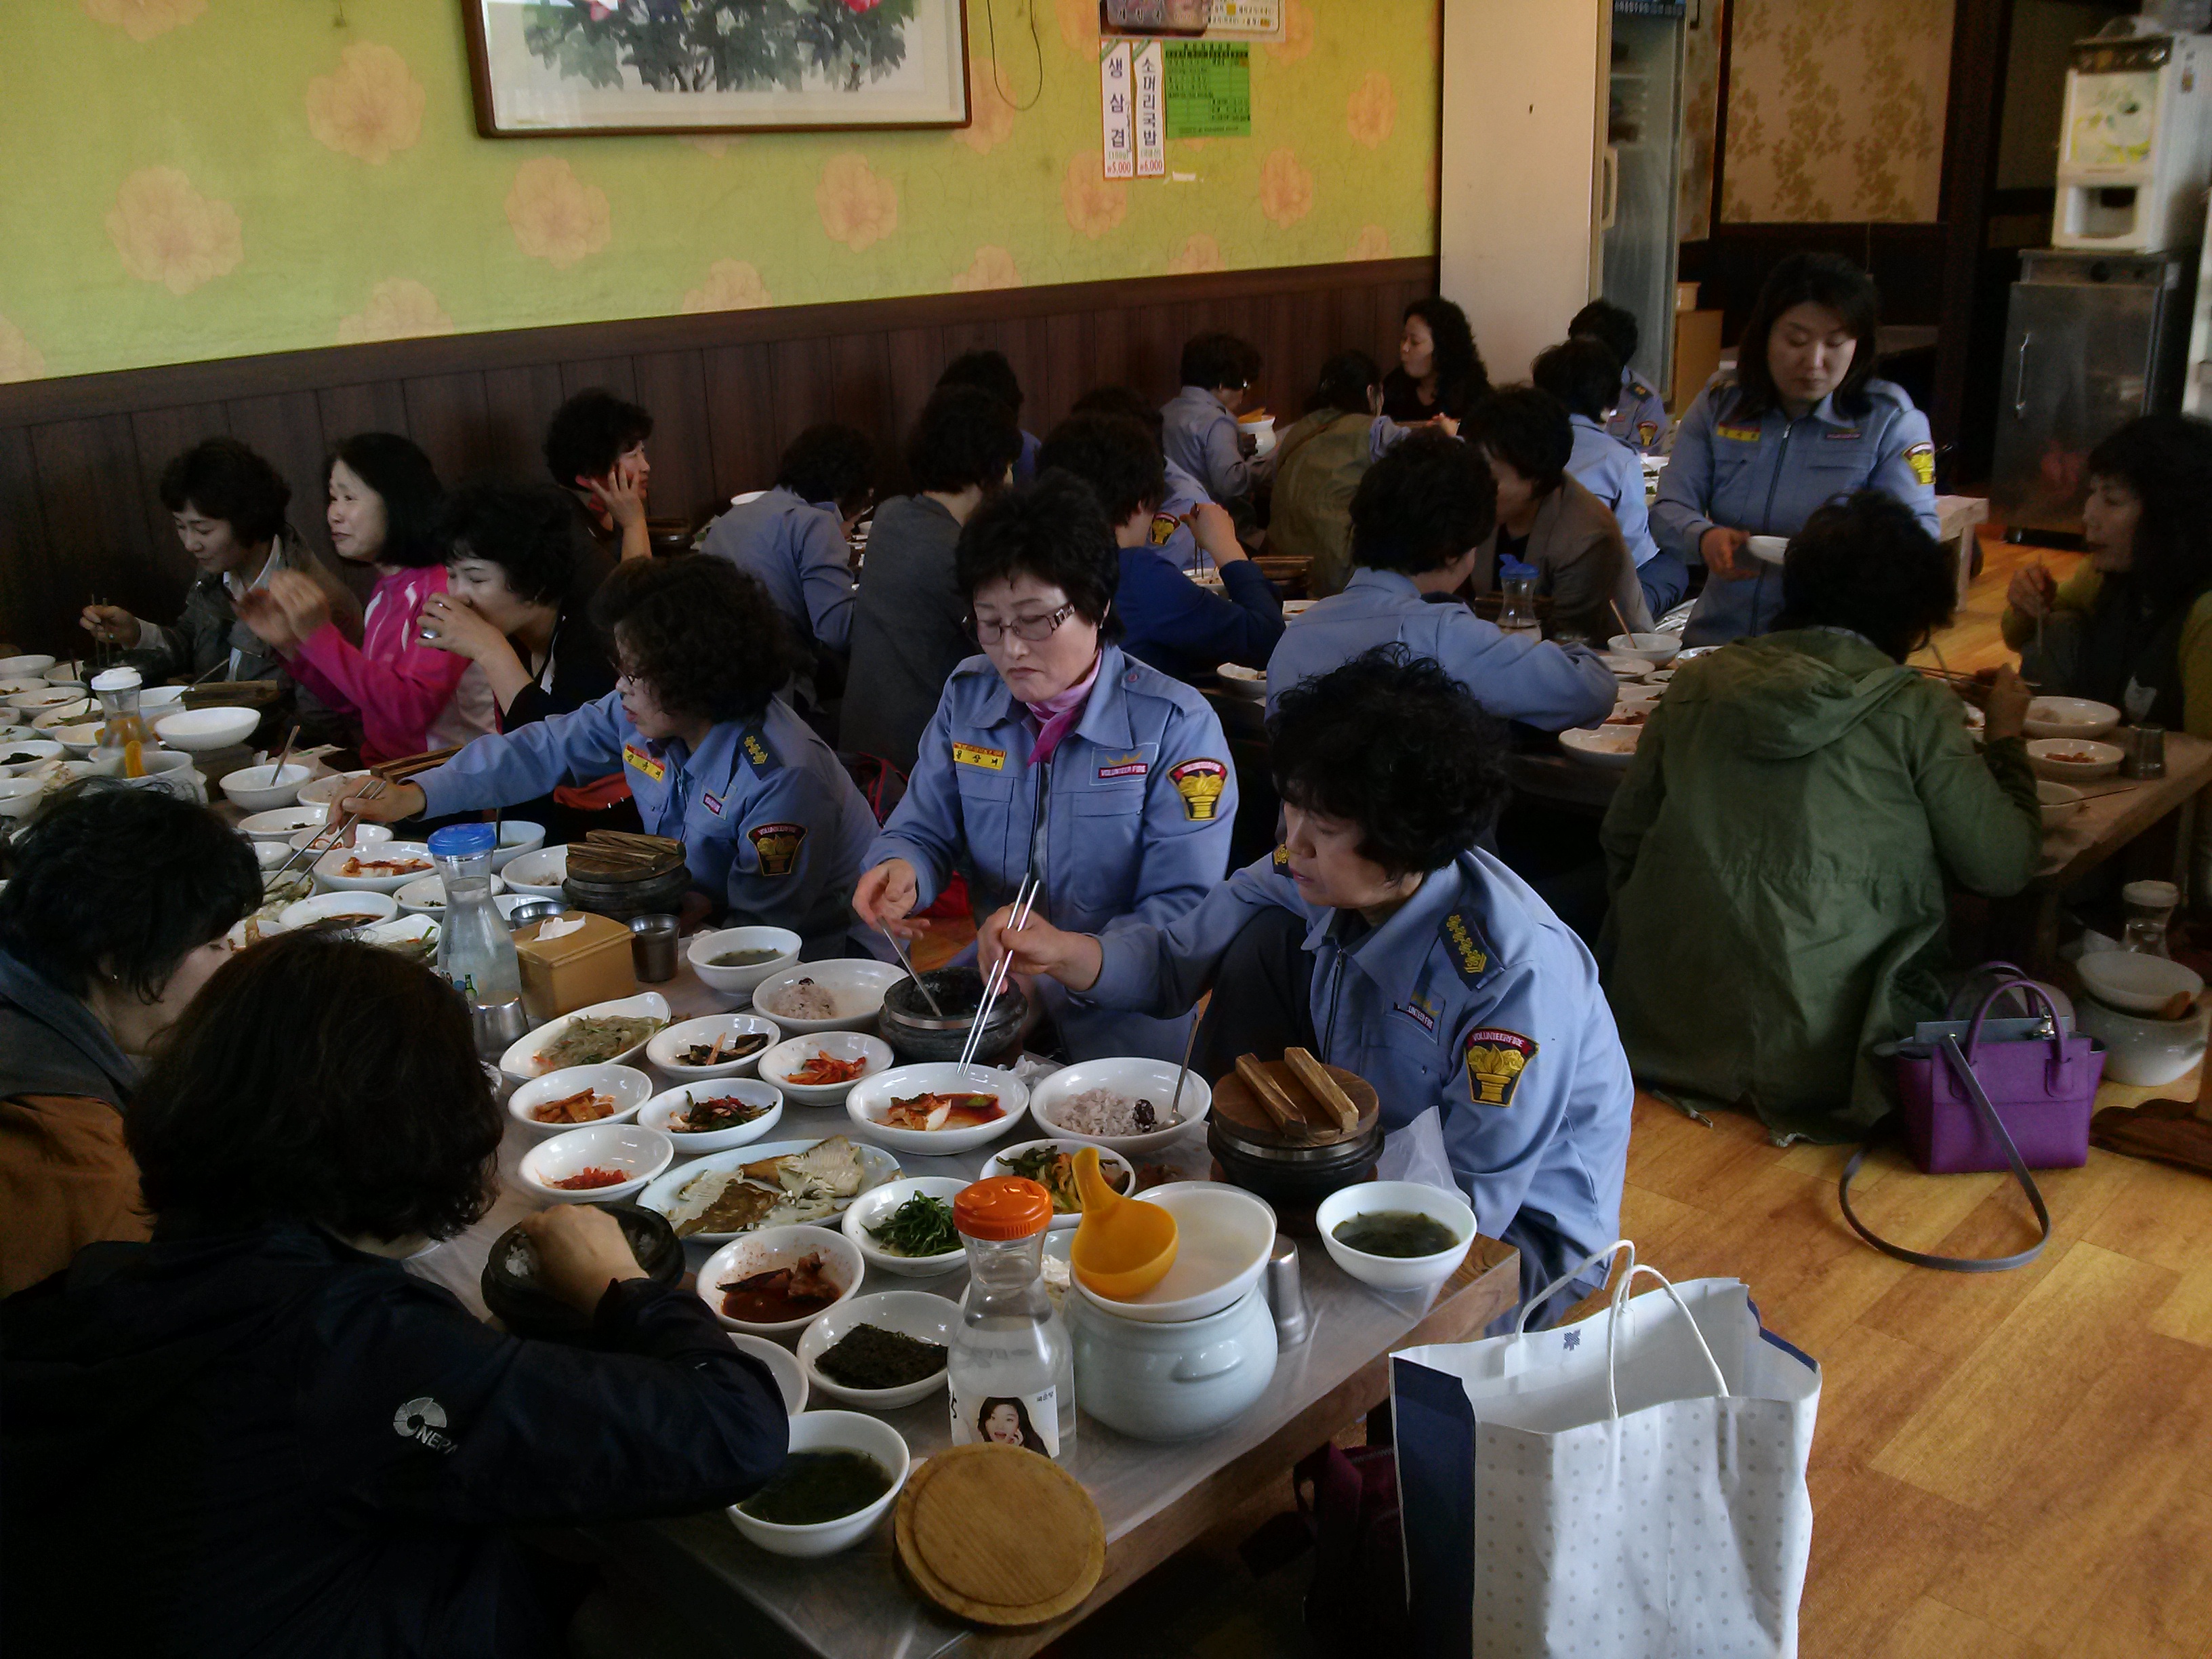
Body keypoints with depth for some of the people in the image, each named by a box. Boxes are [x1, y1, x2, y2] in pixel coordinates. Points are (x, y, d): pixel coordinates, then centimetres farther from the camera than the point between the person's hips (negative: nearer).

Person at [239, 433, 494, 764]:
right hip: (384, 769, 7)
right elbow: (358, 705, 18)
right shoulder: (384, 591, 11)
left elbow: (414, 710, -23)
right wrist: (289, 643, 7)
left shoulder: (446, 587, -14)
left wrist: (321, 636, -24)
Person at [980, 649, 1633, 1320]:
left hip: (1521, 1238, -6)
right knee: (1268, 941, -9)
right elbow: (1178, 958, 0)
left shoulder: (1519, 974, -33)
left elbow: (1475, 1207, -29)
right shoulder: (1313, 875, -14)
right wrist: (1061, 950, -19)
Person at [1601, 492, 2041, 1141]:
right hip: (1817, 1059, -5)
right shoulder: (1914, 709, -7)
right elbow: (2004, 867, -1)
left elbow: (1622, 838, 9)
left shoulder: (1698, 683, 3)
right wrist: (2006, 736, 15)